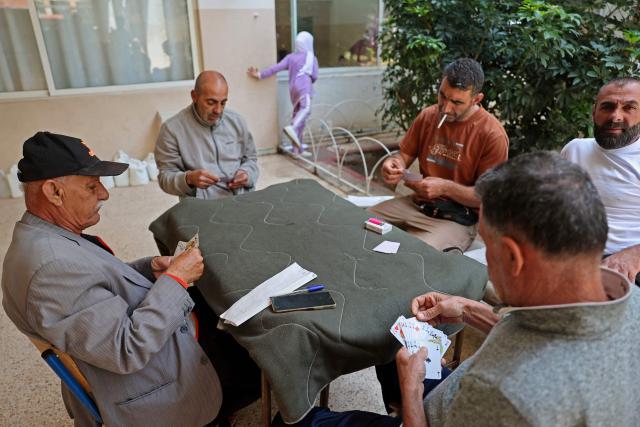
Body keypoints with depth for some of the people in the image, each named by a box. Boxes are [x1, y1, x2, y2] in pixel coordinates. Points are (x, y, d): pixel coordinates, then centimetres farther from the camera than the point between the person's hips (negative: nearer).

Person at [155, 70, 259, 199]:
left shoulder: (237, 121, 10)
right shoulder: (172, 129, -2)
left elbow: (250, 158, 19)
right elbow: (165, 177, 0)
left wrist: (246, 173, -3)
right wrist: (189, 179, -20)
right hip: (203, 204, -2)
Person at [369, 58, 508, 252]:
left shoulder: (492, 134, -13)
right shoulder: (427, 116, 3)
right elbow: (404, 156, 12)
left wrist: (445, 187, -24)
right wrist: (393, 164, -12)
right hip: (417, 204, 6)